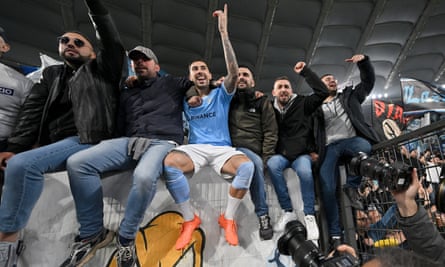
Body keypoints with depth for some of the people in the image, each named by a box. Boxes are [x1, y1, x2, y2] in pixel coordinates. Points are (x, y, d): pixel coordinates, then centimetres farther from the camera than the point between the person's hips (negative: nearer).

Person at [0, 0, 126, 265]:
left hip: (87, 141, -7)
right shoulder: (52, 75, 24)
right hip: (60, 144, 7)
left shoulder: (99, 70, 14)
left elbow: (112, 42, -2)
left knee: (22, 164, -24)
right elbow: (32, 112, 13)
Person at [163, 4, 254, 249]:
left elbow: (234, 72, -7)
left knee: (247, 166, -32)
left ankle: (228, 219, -8)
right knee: (169, 162, -32)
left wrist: (223, 32, -12)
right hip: (195, 148, 1)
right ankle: (190, 219, -12)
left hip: (222, 149, 0)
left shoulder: (221, 95, 10)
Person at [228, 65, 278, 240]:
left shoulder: (262, 103, 17)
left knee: (257, 163, -34)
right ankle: (263, 214, -20)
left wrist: (266, 159, -8)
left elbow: (270, 133, 7)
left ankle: (262, 215, -17)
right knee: (255, 163, -32)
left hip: (251, 150, 0)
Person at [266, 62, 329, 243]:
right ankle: (288, 211, -17)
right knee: (272, 165, -32)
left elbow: (322, 92, -5)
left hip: (302, 153, -1)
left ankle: (310, 216, -14)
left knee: (304, 171, -34)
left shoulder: (302, 103, 6)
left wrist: (304, 71, -3)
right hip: (281, 154, 1)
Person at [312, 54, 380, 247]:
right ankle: (335, 233, -2)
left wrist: (363, 61, 8)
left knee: (364, 147, -37)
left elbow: (368, 81, 23)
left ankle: (352, 186, -11)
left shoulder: (348, 96, 27)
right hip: (330, 147, -1)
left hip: (351, 140, 1)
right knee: (327, 188, -17)